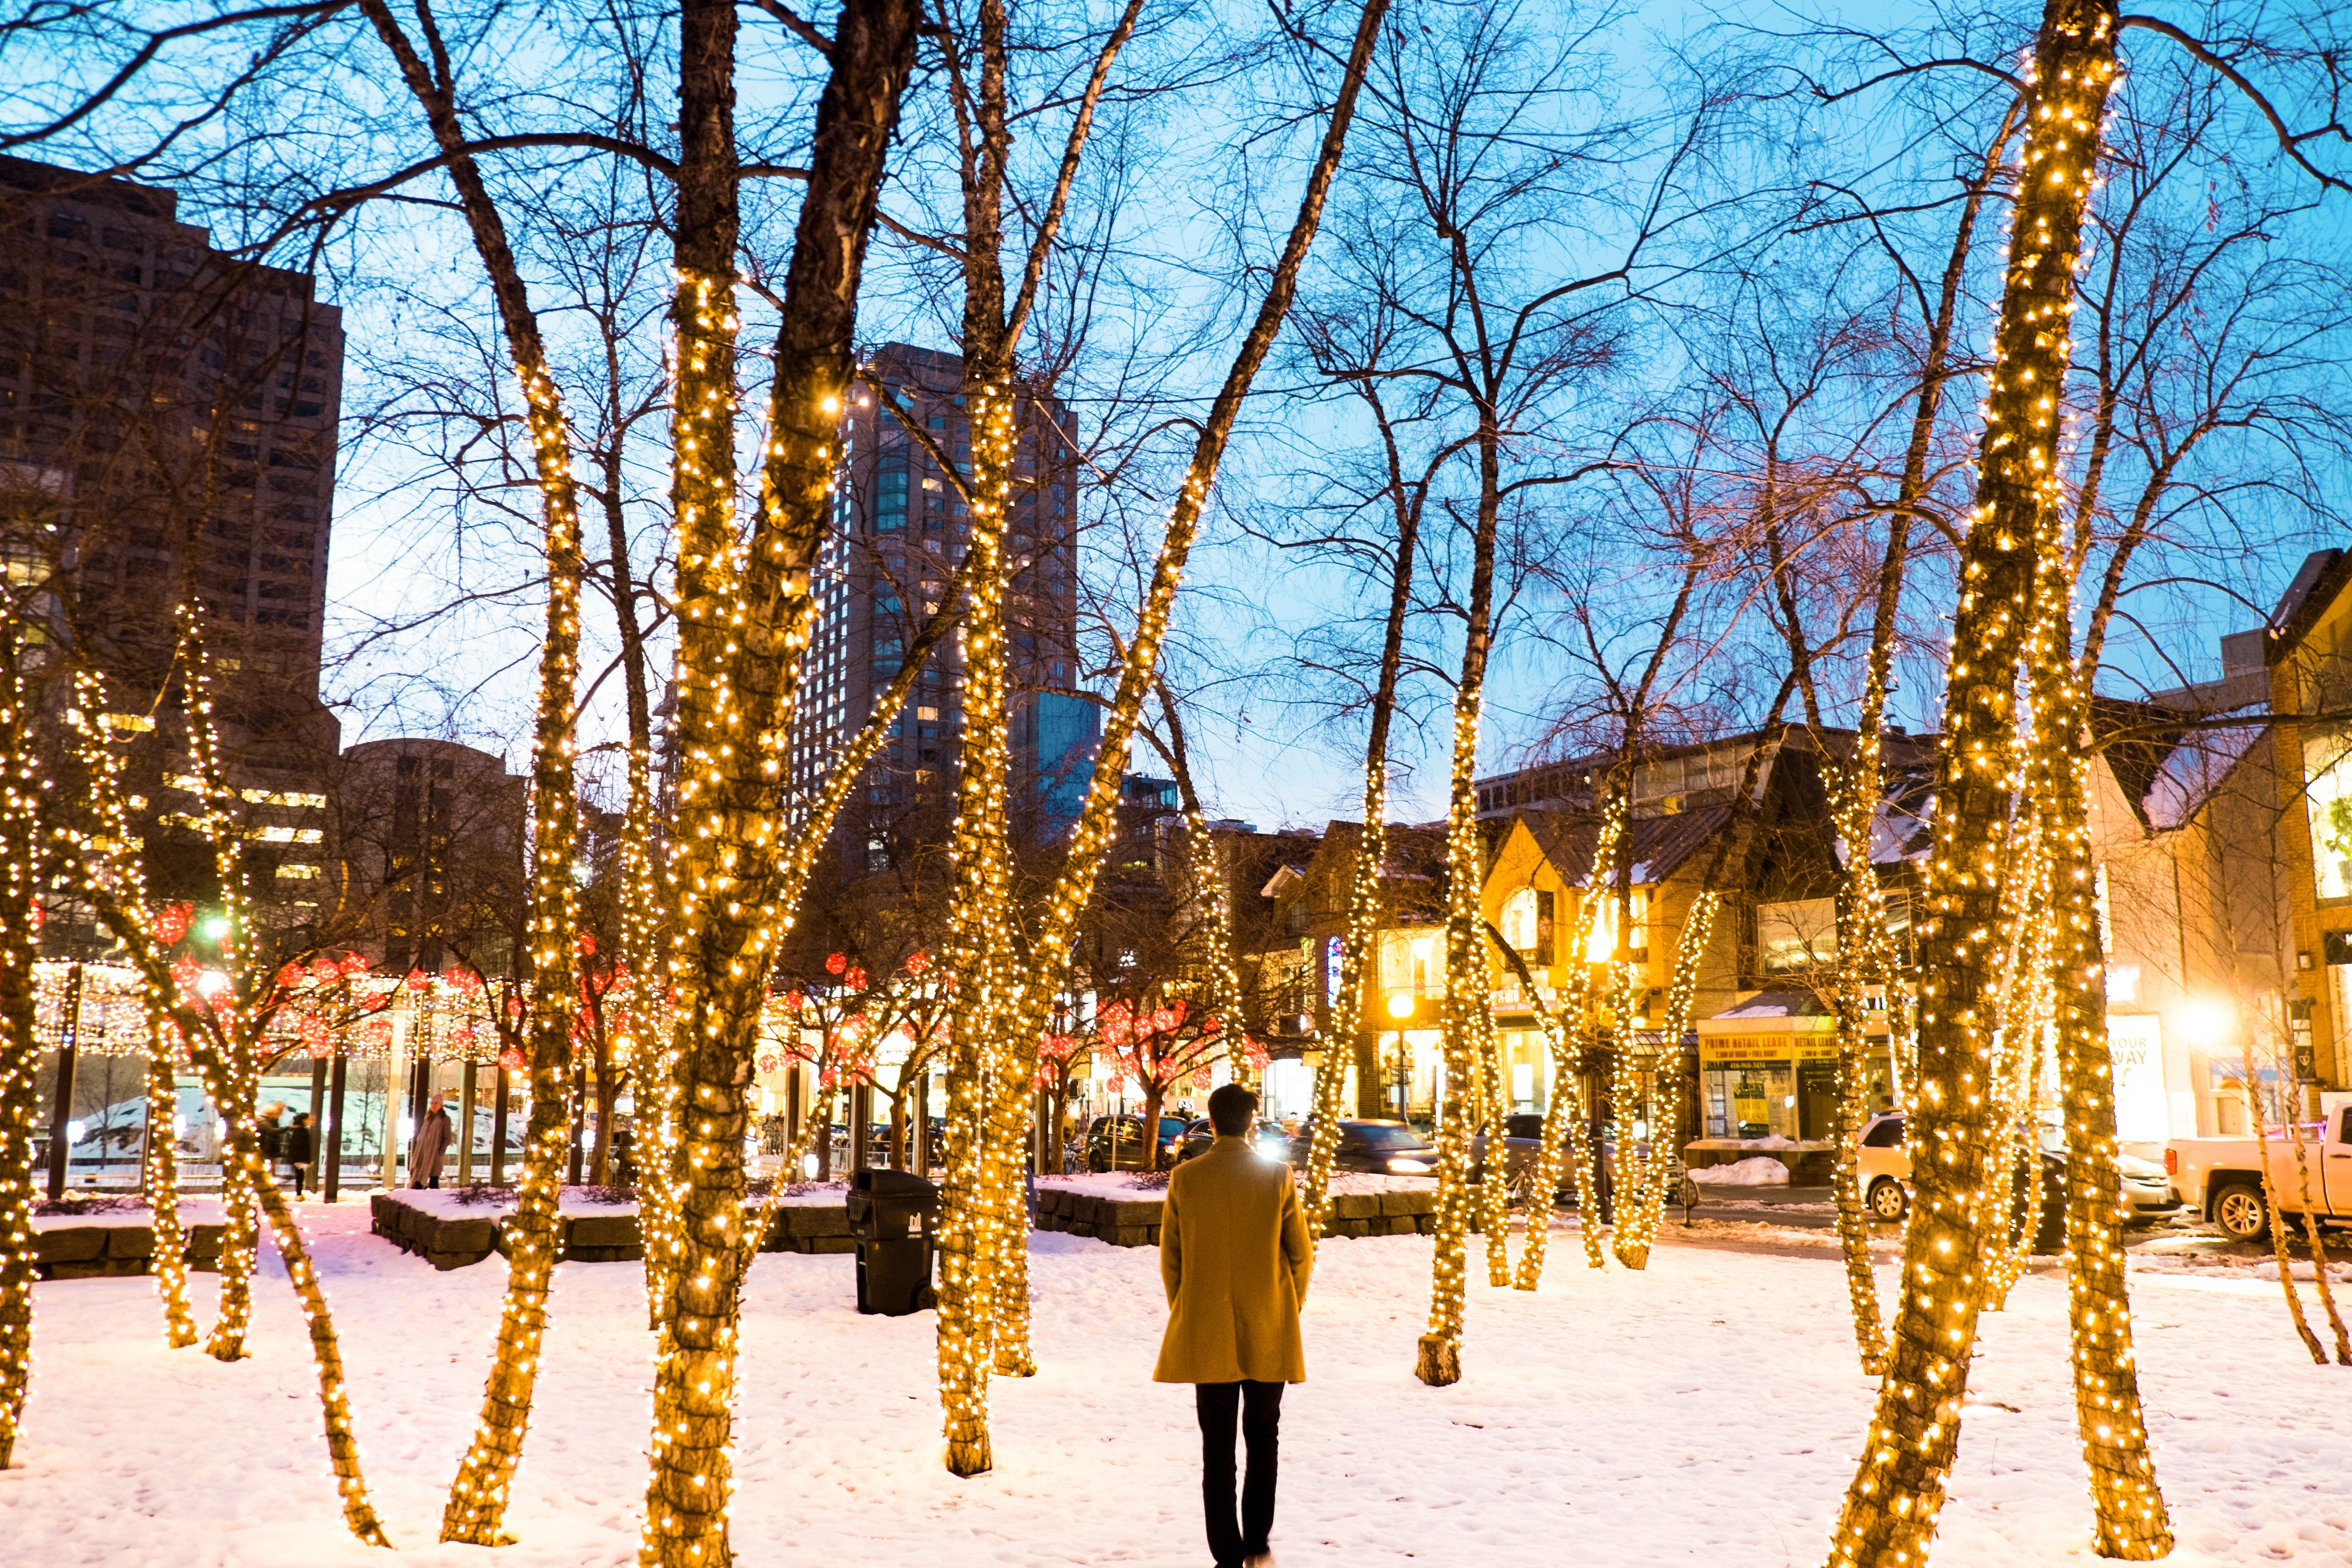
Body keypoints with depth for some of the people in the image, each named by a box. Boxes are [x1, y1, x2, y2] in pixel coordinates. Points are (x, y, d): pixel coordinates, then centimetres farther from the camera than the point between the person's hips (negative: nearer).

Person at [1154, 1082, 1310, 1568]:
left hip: (1207, 1334, 0)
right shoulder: (1278, 1176, -7)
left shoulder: (1185, 1179, -6)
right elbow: (1301, 1255, -1)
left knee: (1217, 1446, 8)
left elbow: (1170, 1258, 0)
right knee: (1263, 1439, 17)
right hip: (1269, 1336, 0)